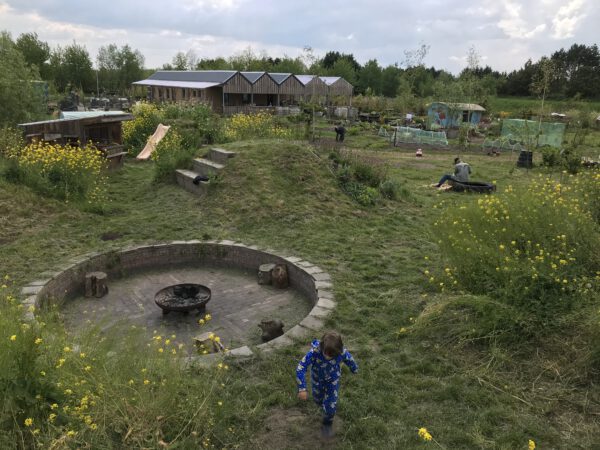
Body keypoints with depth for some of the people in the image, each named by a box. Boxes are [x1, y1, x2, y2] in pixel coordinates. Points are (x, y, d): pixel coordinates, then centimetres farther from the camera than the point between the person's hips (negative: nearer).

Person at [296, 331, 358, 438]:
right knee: (318, 400, 25)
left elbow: (350, 360, -12)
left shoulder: (342, 353, -36)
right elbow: (300, 367, -38)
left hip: (333, 380, 0)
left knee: (330, 406, 3)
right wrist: (302, 388, -40)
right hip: (317, 379, 0)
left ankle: (327, 423, 36)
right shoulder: (314, 352, -42)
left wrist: (354, 369, 9)